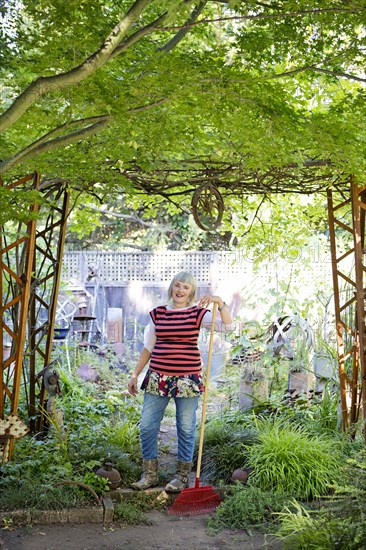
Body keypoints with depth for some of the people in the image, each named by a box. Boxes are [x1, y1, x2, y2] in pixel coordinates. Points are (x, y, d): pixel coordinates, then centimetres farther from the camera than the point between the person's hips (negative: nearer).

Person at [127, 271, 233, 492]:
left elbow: (227, 325, -12)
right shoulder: (157, 314, 8)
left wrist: (219, 302, -24)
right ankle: (150, 474, 17)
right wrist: (135, 374, 13)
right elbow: (148, 347, 14)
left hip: (187, 378, -3)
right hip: (158, 378, 3)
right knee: (147, 425, 3)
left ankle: (182, 476, 19)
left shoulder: (197, 313, 0)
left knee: (186, 427, 5)